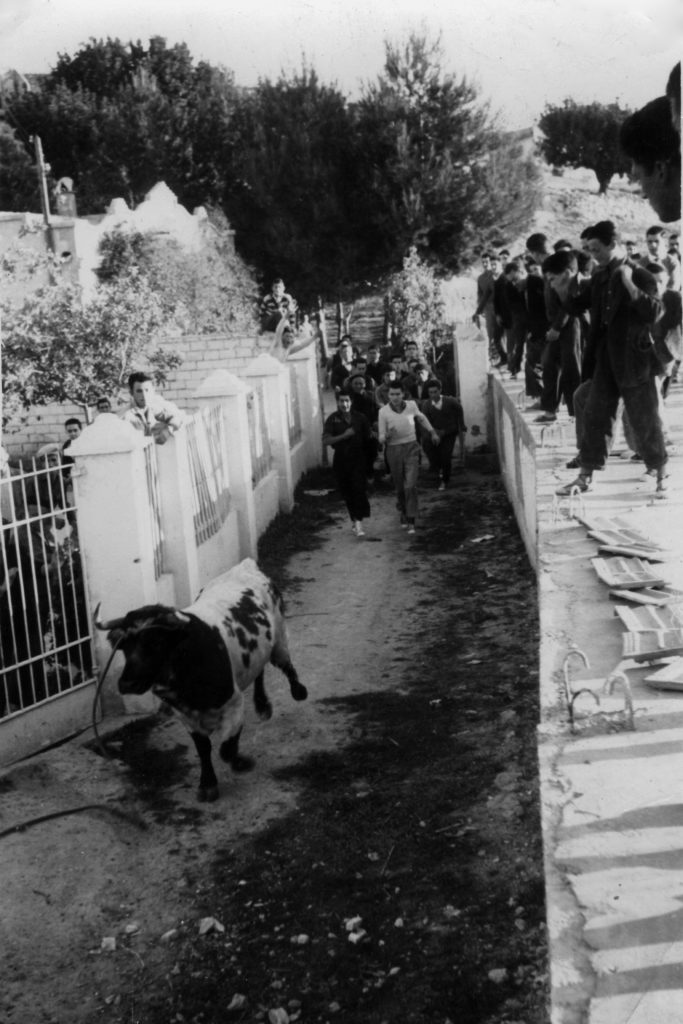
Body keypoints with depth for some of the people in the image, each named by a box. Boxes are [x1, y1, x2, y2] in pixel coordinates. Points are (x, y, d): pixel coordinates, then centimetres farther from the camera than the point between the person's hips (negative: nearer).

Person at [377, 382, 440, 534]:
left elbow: (421, 418, 19)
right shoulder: (384, 411, -11)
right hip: (394, 450, 0)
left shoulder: (411, 405, -5)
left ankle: (411, 521, -10)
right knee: (399, 487, 13)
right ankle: (403, 511, 41)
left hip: (411, 448, 0)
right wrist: (387, 436, -31)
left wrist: (432, 432, 27)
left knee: (410, 485, -13)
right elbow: (381, 439, -8)